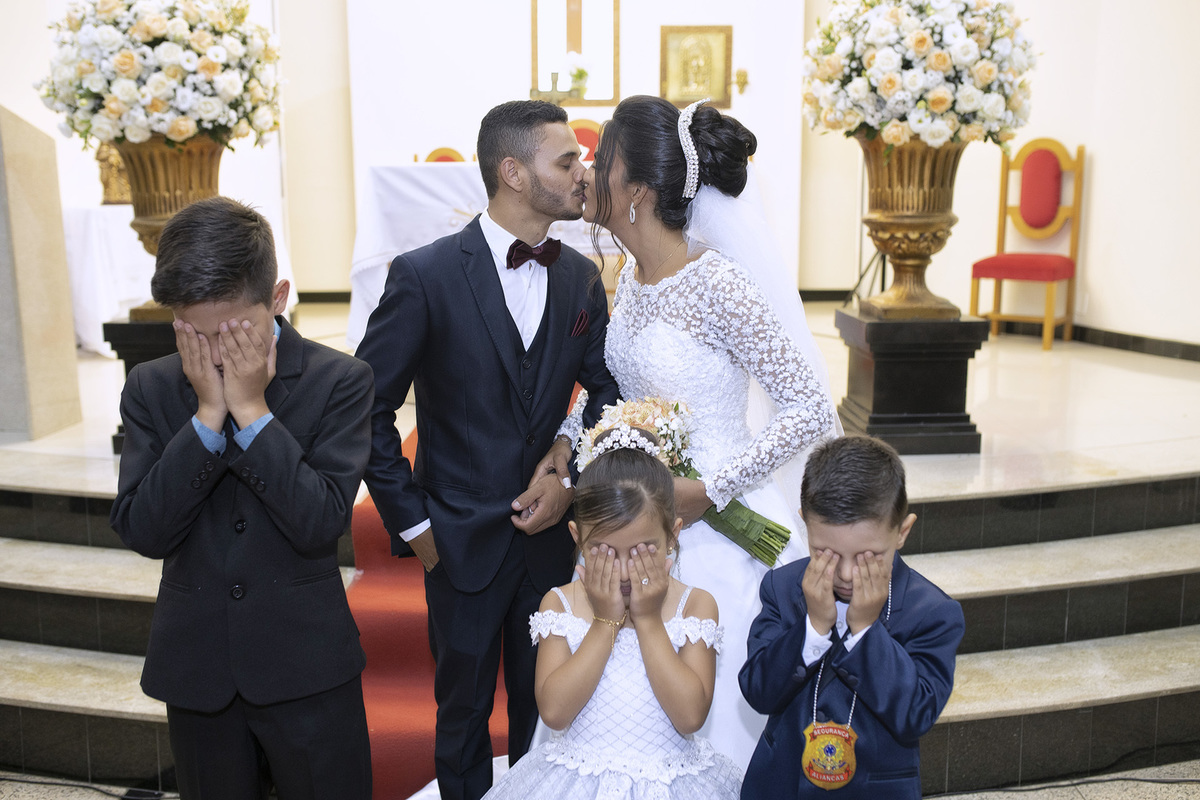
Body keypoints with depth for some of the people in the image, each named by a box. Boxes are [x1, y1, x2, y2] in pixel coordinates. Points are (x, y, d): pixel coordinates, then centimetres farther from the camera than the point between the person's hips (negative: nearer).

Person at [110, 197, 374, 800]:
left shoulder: (339, 380, -11)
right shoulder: (151, 388, -2)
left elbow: (321, 524, -19)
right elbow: (141, 531, -11)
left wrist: (251, 408, -21)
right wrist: (208, 412, -18)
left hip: (307, 668, -2)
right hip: (196, 671, 3)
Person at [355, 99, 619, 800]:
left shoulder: (581, 277, 0)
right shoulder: (425, 276, -13)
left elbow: (608, 390, 7)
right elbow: (368, 410, -9)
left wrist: (574, 478, -8)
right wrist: (411, 522, -8)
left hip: (552, 532, 4)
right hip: (461, 539, -3)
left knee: (546, 712, 19)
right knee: (464, 710, 18)